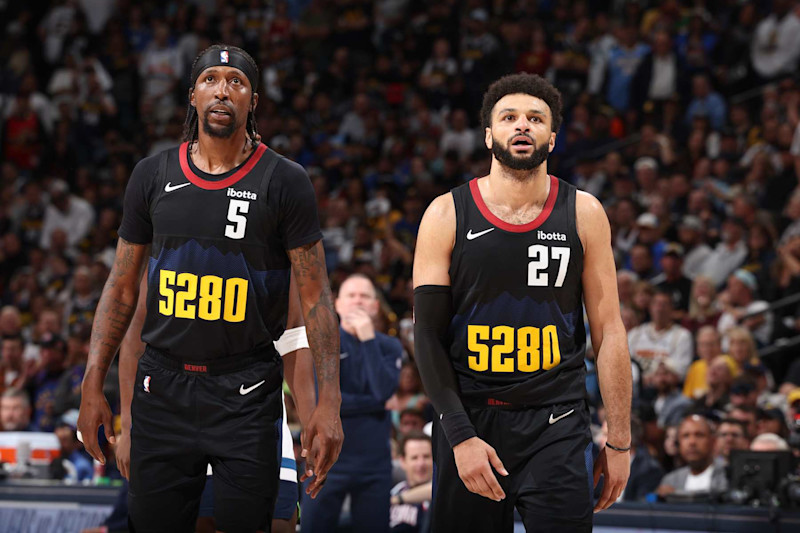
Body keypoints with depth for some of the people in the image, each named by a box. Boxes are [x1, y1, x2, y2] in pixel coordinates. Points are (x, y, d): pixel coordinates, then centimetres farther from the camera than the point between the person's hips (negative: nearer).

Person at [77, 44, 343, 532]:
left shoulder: (284, 182, -3)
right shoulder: (153, 176, 6)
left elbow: (315, 297, -4)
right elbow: (122, 288, 11)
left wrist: (330, 402, -12)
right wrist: (92, 386, 5)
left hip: (247, 393, -2)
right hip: (162, 385, 3)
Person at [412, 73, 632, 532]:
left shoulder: (583, 213, 3)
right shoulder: (447, 214, 0)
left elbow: (609, 333, 4)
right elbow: (429, 336, -2)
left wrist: (620, 441, 0)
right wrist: (461, 436, -13)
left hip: (555, 425, 0)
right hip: (469, 420, 0)